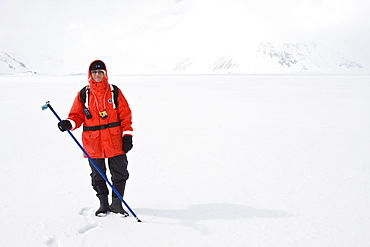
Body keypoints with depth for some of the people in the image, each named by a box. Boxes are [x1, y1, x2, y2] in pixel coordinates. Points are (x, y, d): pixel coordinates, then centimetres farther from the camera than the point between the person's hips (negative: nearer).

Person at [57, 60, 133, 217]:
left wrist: (127, 135, -3)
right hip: (93, 143, 1)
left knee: (120, 174, 4)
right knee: (97, 176, 11)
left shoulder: (115, 92, 4)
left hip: (115, 141, -1)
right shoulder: (83, 94, 5)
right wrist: (69, 124, -16)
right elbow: (77, 115, 6)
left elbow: (125, 114, 3)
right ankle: (103, 204, 27)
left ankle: (116, 203, 20)